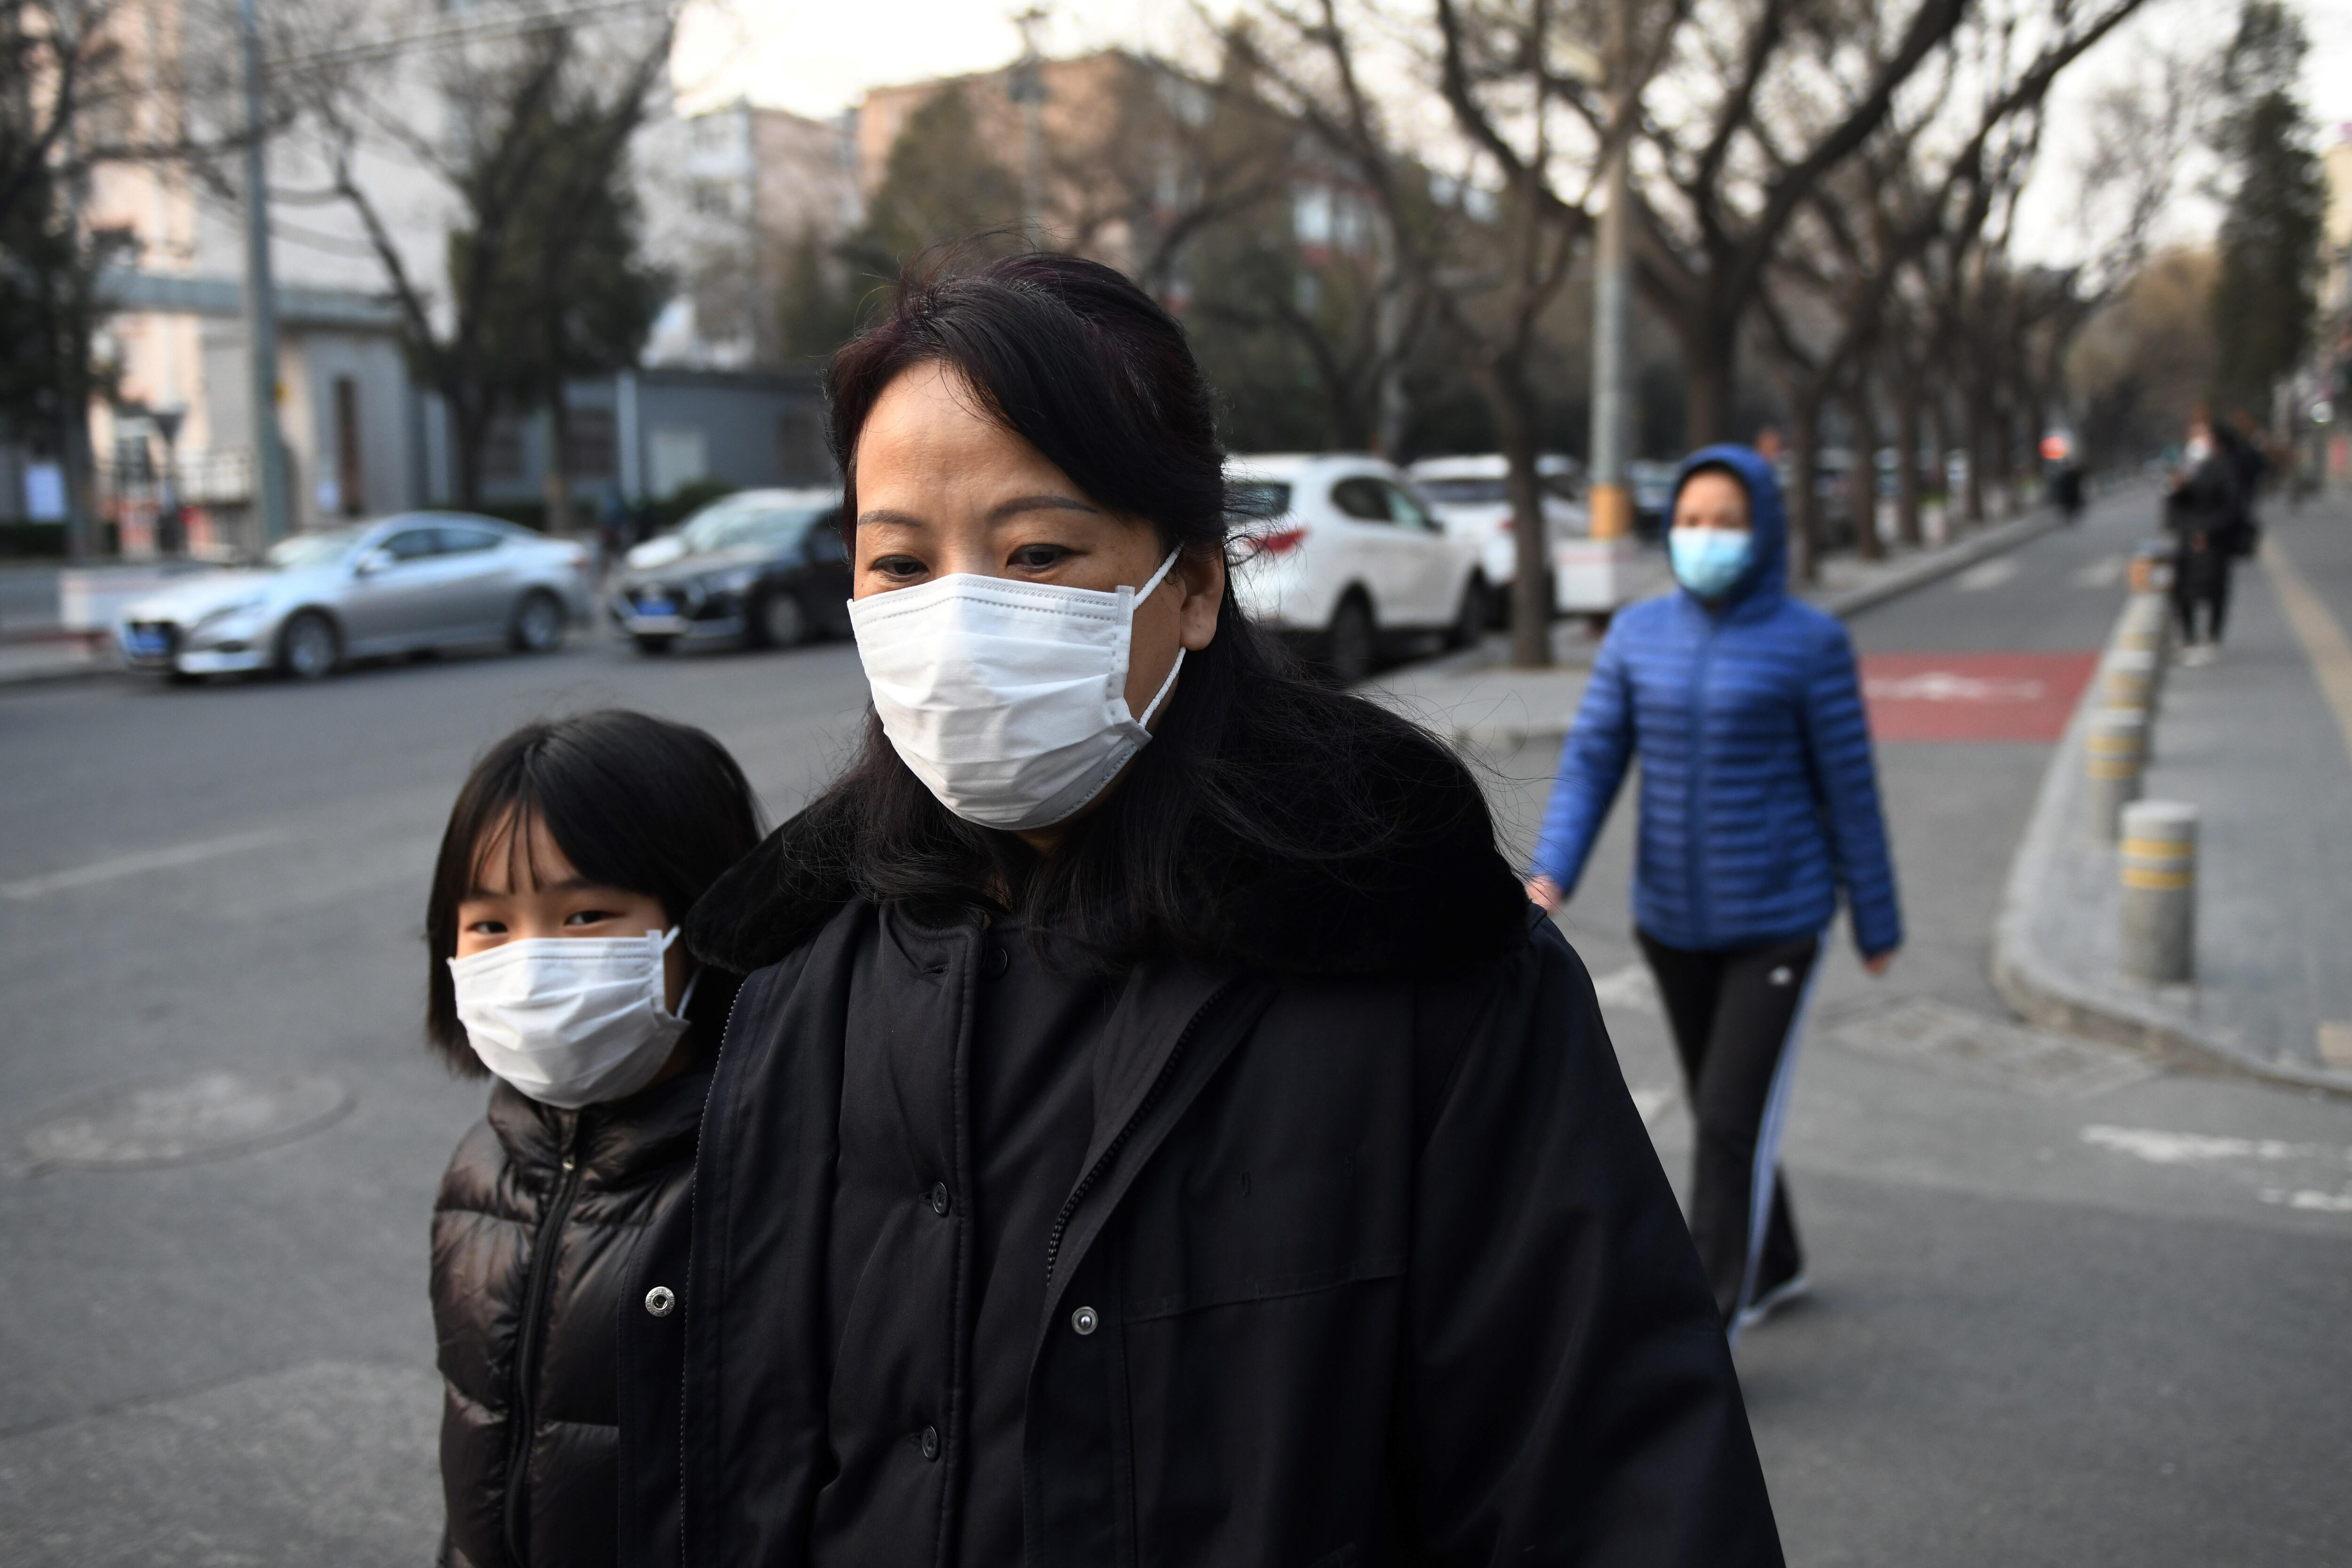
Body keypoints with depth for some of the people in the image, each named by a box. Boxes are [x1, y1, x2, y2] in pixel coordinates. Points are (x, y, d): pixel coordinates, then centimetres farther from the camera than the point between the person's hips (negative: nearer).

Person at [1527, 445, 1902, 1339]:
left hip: (1777, 921, -5)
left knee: (1733, 1125, -8)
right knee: (1722, 1110, 19)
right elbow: (1590, 765, -5)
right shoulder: (1638, 635, -1)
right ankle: (1774, 1264, 43)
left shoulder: (1811, 644, -11)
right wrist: (1549, 879, -21)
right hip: (1673, 920, 5)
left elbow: (1849, 788, -5)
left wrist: (1878, 923, 2)